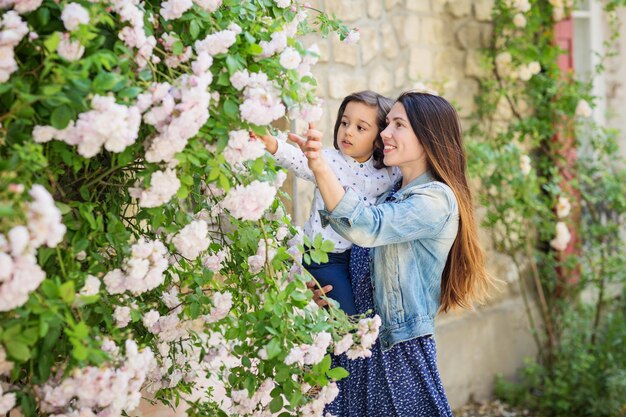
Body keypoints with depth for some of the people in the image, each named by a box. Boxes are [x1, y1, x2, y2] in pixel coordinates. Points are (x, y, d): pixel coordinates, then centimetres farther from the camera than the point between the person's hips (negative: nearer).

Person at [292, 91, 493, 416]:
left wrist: (320, 166, -41)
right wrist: (324, 290, 1)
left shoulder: (437, 199, -14)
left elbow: (366, 228, -30)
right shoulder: (391, 192, 11)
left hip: (400, 353, -7)